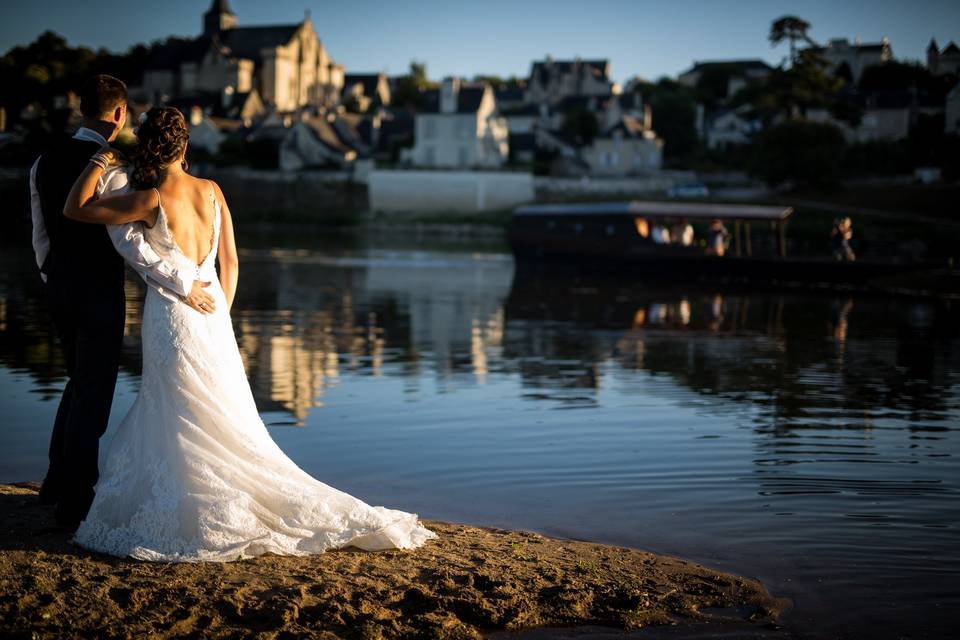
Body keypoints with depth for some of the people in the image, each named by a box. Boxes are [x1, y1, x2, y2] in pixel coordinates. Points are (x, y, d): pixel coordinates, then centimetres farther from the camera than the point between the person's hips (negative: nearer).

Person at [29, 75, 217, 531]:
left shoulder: (45, 162, 5)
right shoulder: (108, 167, -18)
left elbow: (41, 234, 13)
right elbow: (128, 242, -25)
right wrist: (182, 284, -21)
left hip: (58, 285, 8)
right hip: (98, 289, -8)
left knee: (80, 381, 23)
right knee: (94, 392, 2)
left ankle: (58, 482, 31)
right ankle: (75, 502, 9)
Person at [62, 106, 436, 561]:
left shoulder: (151, 201, -15)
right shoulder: (213, 192, 1)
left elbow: (74, 209, -10)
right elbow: (231, 262, 7)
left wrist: (101, 159, -2)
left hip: (170, 315, -6)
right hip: (212, 312, 6)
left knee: (182, 427, 5)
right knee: (226, 424, 15)